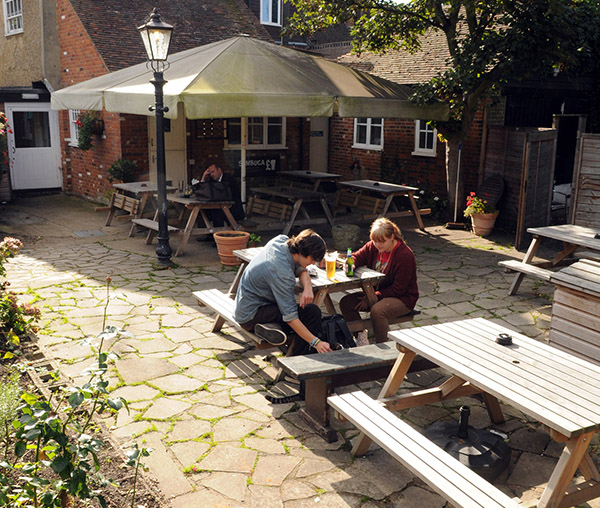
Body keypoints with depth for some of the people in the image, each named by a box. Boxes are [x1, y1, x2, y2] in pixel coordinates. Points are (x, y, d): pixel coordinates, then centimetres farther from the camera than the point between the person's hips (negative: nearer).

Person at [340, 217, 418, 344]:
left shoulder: (404, 256, -22)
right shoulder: (373, 247, -2)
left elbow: (398, 289, -22)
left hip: (403, 298, -7)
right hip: (377, 293, 7)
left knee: (377, 310, -36)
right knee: (346, 303, -9)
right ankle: (361, 335, 5)